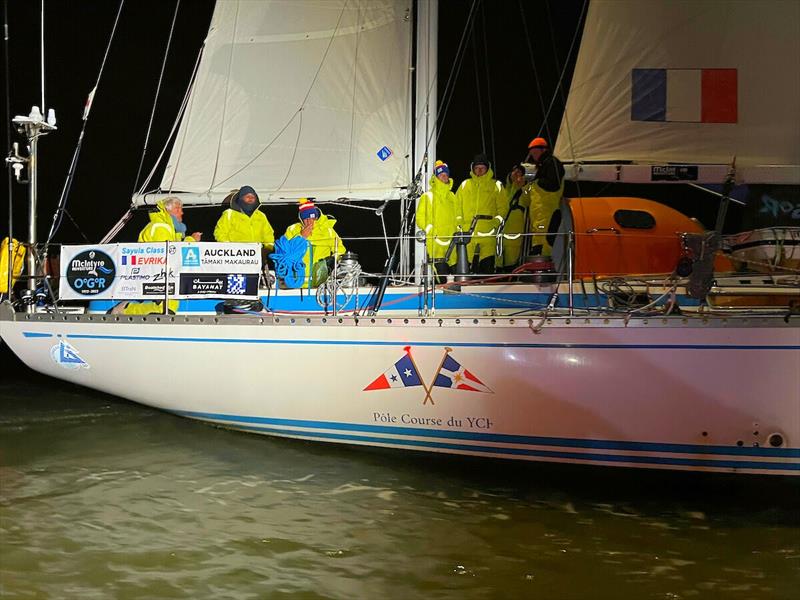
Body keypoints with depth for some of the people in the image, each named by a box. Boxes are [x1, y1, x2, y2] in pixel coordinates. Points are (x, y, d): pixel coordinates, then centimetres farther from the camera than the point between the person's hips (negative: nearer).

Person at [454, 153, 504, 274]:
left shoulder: (496, 186, 11)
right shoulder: (465, 185, 17)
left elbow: (502, 208, 7)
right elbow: (457, 207, 17)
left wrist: (497, 221, -9)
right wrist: (459, 224, 5)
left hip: (488, 234, -2)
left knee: (488, 264, -9)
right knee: (469, 266, 0)